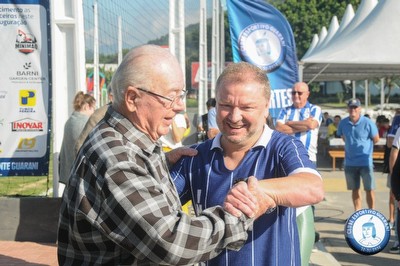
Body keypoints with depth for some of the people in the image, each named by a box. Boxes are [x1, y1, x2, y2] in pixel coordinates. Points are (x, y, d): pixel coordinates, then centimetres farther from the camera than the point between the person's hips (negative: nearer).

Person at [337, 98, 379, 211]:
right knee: (355, 189, 12)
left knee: (369, 189, 0)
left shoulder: (368, 123, -13)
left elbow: (376, 139, -1)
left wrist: (364, 146, 9)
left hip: (365, 162, -3)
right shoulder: (343, 123, -2)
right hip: (350, 162, 4)